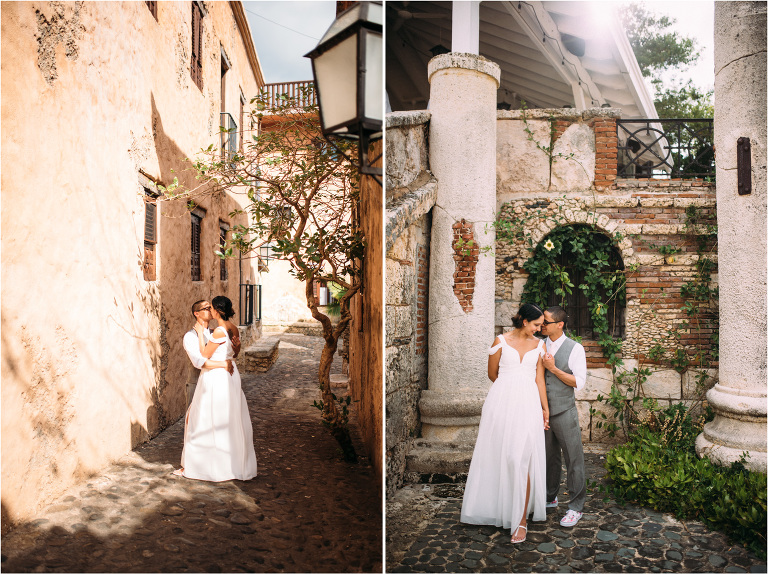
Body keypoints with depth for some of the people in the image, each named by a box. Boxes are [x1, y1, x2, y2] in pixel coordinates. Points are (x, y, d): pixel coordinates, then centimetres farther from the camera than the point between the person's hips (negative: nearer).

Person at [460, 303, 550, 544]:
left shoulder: (539, 345, 9)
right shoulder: (501, 341, 3)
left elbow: (539, 378, 9)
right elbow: (492, 373, 10)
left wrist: (545, 408, 8)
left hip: (527, 405, 0)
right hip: (501, 402, 0)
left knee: (520, 459, -7)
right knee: (496, 456, 8)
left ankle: (521, 519, 2)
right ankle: (494, 508, 28)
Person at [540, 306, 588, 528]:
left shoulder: (575, 349, -7)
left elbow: (579, 382, -11)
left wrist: (554, 368, -17)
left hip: (564, 412, -4)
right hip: (542, 410, 4)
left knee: (573, 459, 4)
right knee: (548, 457, 17)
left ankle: (576, 507, 17)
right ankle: (550, 498, 33)